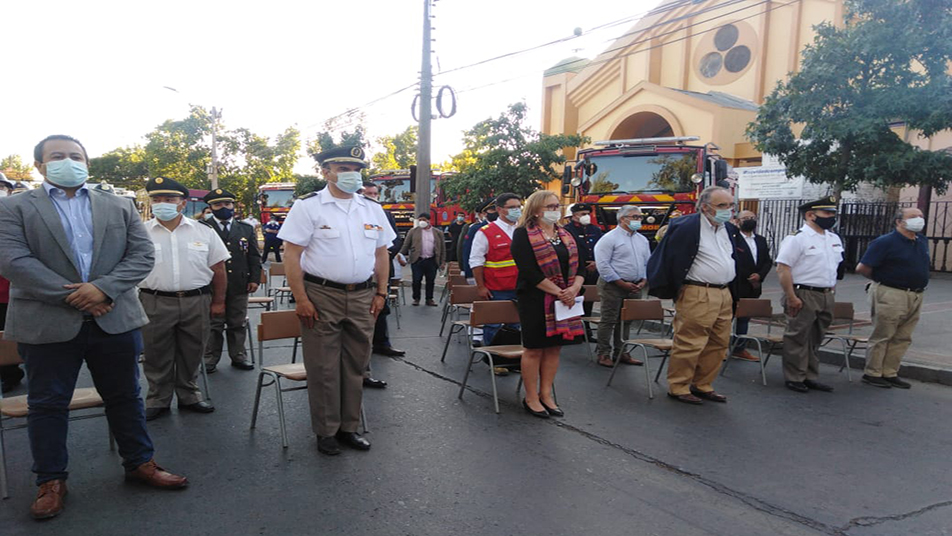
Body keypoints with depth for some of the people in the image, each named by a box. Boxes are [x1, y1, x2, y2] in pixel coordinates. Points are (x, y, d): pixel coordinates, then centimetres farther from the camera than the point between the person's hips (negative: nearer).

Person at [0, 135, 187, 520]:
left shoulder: (120, 207, 10)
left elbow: (142, 255, 2)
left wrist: (104, 288, -14)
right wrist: (71, 296, -15)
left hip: (115, 319, 2)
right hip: (48, 324, -1)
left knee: (125, 397, 11)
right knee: (47, 404, 9)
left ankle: (140, 463, 25)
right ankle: (51, 481, 25)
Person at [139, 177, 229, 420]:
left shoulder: (203, 232, 4)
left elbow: (218, 269, 7)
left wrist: (218, 302, 5)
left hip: (197, 302, 1)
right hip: (155, 303, -1)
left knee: (192, 354, 12)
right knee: (157, 356, 9)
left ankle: (189, 396, 28)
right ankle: (158, 401, 24)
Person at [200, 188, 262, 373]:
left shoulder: (247, 229, 10)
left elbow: (254, 256, 11)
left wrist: (254, 279, 2)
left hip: (239, 286, 3)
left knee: (238, 324, 11)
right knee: (213, 325, 5)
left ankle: (238, 356, 22)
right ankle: (210, 359, 15)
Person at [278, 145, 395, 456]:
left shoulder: (372, 210, 10)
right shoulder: (308, 207, -4)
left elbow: (382, 253, 16)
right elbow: (291, 255, -8)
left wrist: (381, 293, 8)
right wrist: (301, 299, -13)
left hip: (362, 297, 5)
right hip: (321, 296, -4)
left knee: (355, 366, 12)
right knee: (323, 368, 3)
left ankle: (349, 427, 26)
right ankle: (326, 432, 19)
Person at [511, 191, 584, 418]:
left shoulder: (566, 235, 14)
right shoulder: (523, 234, -7)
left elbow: (579, 267, 10)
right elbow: (530, 272, -16)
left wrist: (574, 289, -10)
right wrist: (558, 292, -16)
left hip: (565, 302, 6)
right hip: (536, 301, -6)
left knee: (554, 347, 10)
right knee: (534, 349, 2)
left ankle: (546, 395, 22)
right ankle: (531, 398, 15)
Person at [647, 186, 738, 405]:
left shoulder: (728, 229, 14)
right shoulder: (686, 227, -12)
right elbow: (671, 260, -10)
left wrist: (730, 290, 21)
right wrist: (676, 291, -5)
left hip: (724, 295, 8)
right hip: (697, 295, -8)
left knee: (718, 344, 12)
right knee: (689, 344, -4)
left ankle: (702, 385, 24)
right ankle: (678, 388, 8)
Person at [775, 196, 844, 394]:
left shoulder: (834, 239, 13)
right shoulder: (796, 238, -13)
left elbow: (838, 266, 24)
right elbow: (782, 269, -18)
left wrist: (830, 289, 15)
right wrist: (791, 298, -20)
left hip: (826, 296, 8)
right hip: (804, 296, -8)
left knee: (815, 339, 15)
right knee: (798, 338, -1)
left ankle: (810, 377, 25)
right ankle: (794, 378, 9)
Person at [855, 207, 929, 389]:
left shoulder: (922, 242, 11)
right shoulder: (885, 242, -12)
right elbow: (862, 268, -14)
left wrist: (920, 283, 15)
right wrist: (881, 280, 1)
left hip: (916, 297, 7)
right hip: (891, 296, -7)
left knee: (903, 338, 10)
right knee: (882, 336, 0)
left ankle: (890, 373, 19)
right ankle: (872, 373, 9)